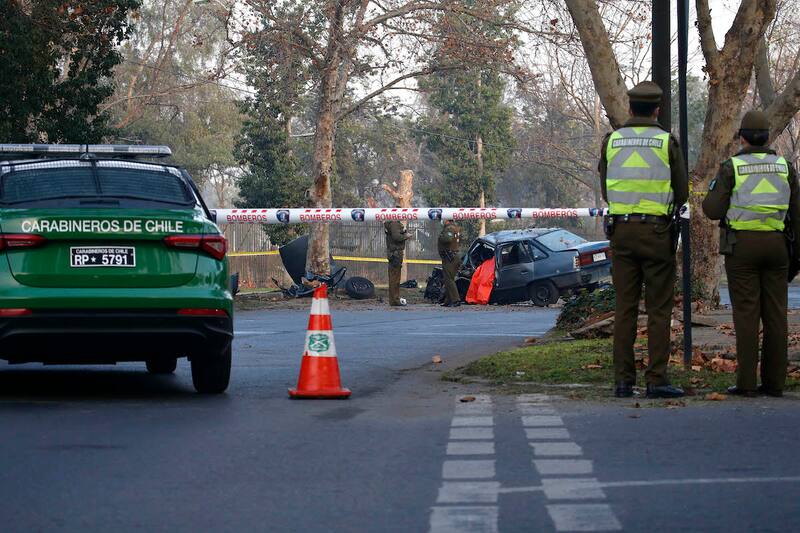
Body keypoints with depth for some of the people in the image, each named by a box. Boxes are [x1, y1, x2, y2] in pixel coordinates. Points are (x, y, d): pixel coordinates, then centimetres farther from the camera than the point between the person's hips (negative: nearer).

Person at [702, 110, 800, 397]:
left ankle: (746, 382, -5)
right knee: (775, 314, 4)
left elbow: (713, 211, -7)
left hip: (741, 245, -3)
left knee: (746, 313, -3)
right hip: (776, 245, 3)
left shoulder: (731, 168, -4)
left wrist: (712, 191, 15)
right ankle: (774, 381, 5)